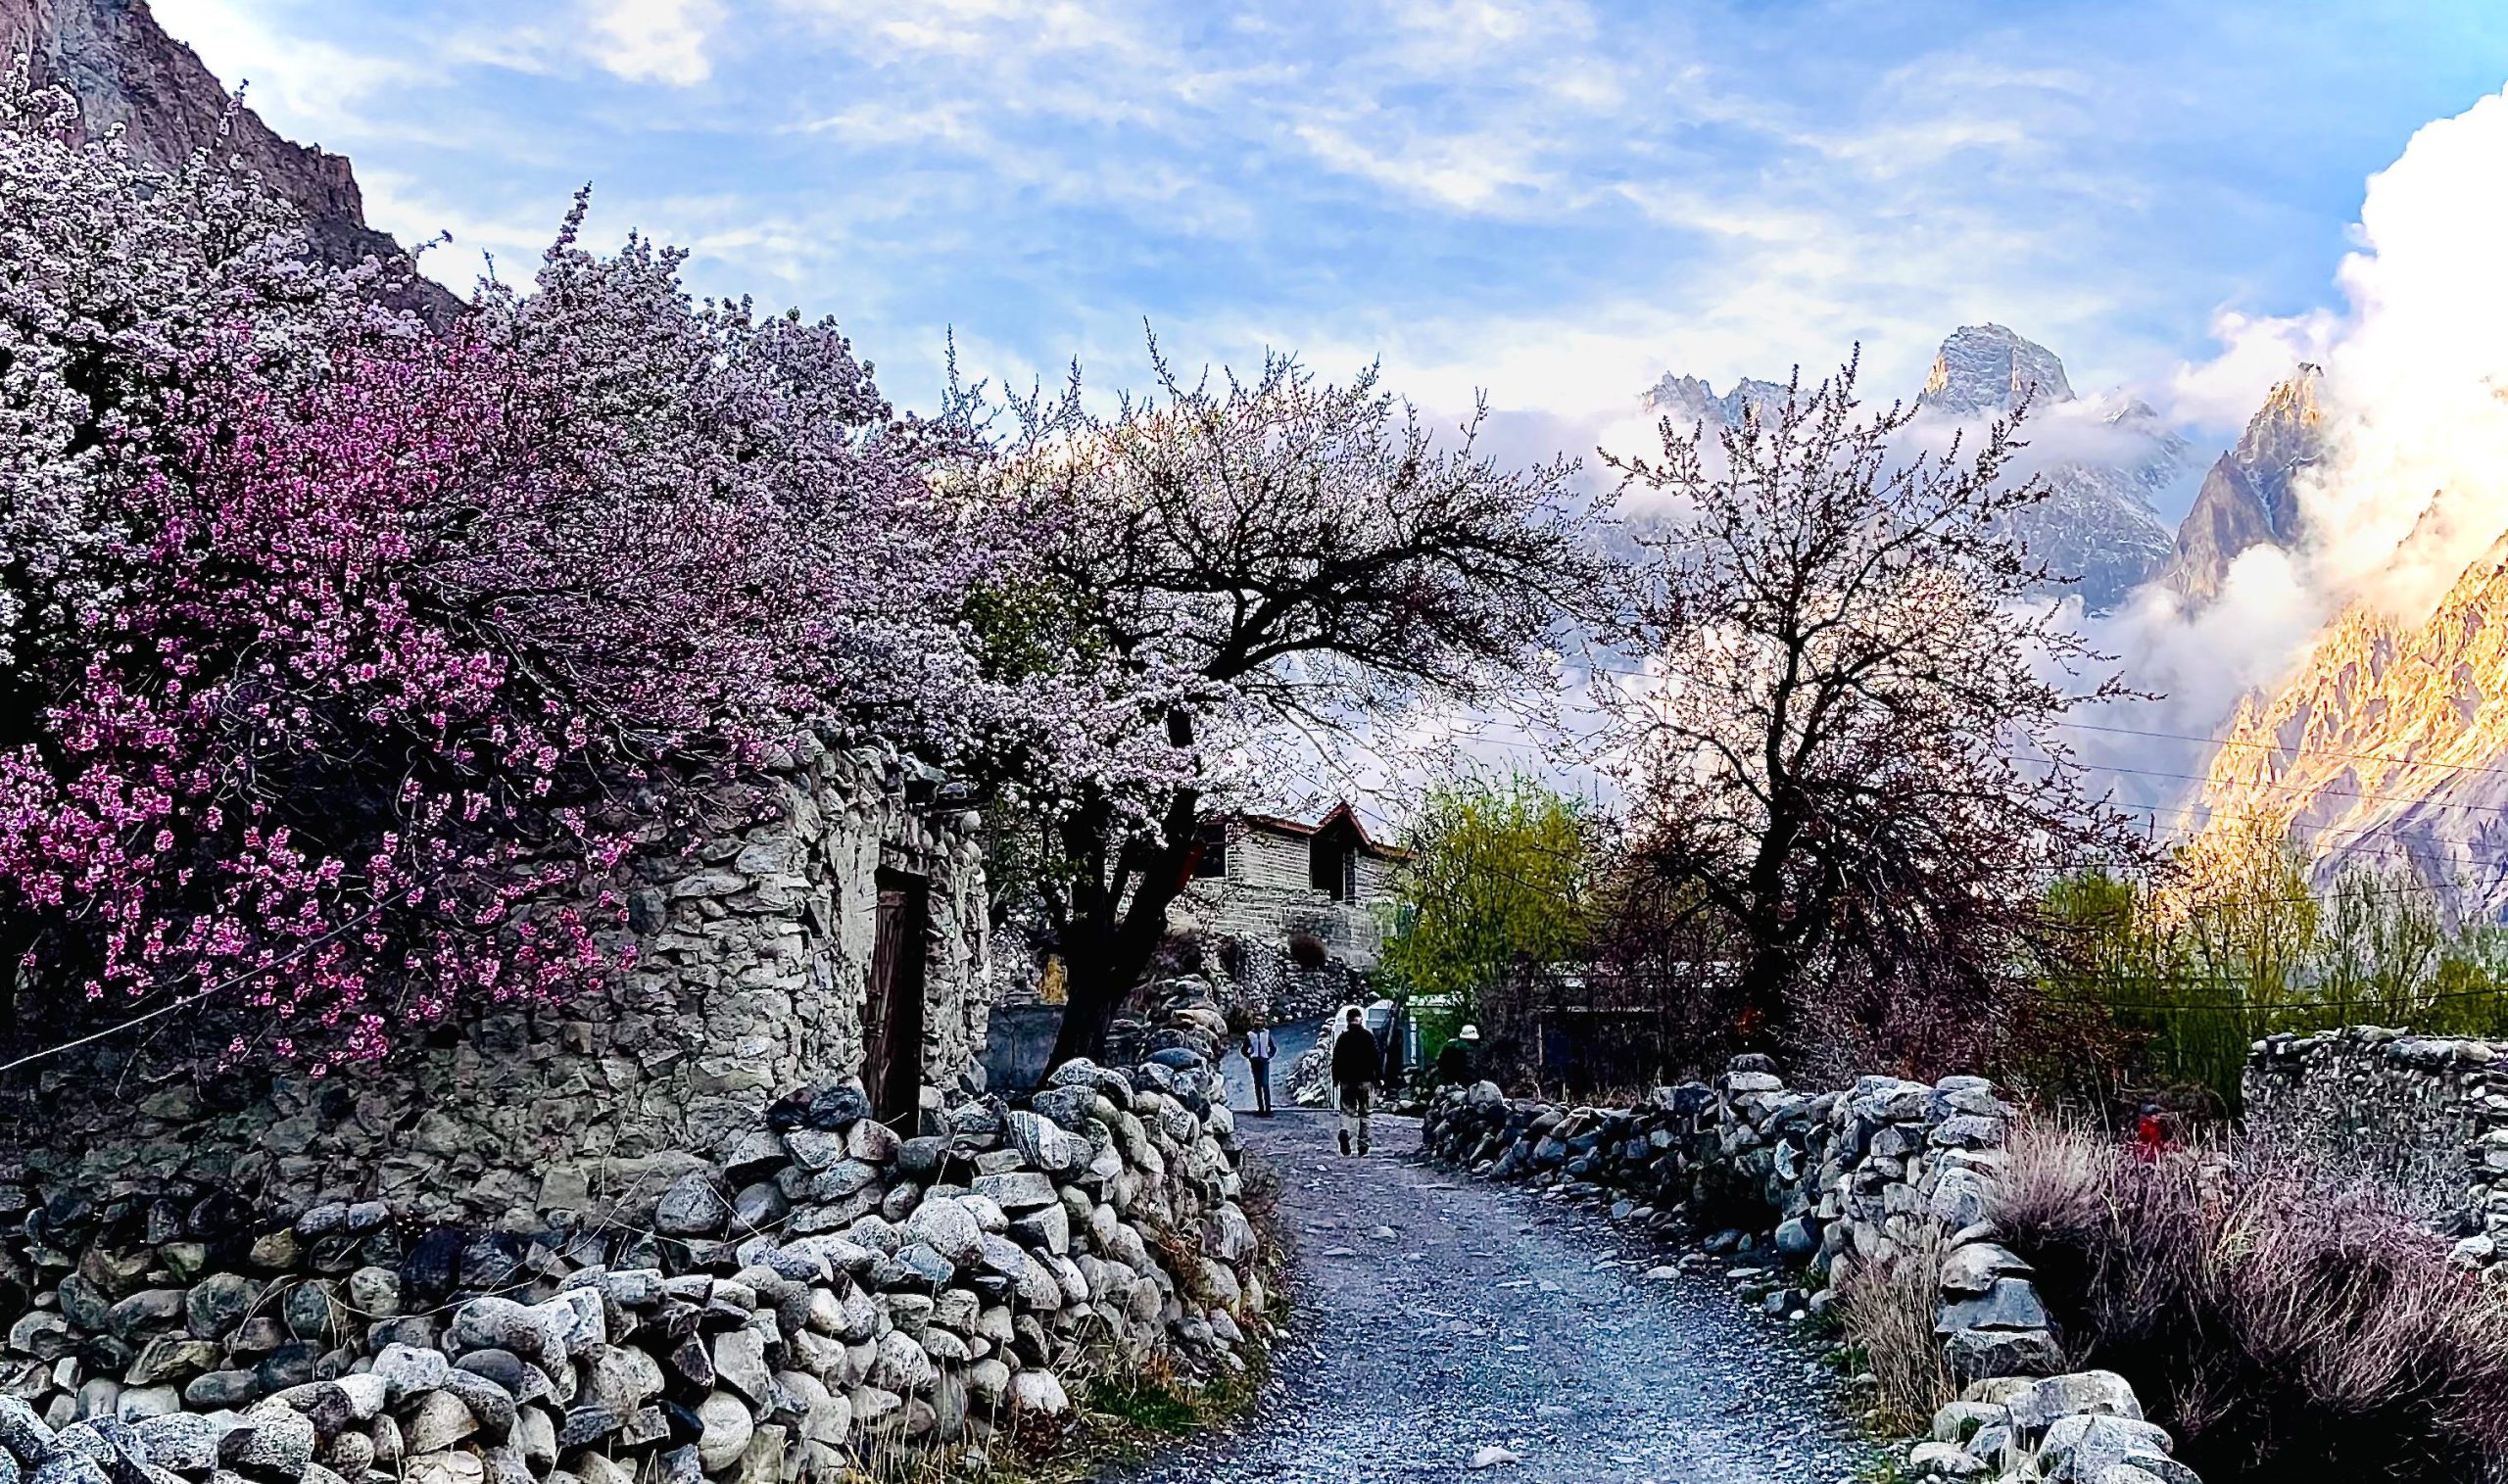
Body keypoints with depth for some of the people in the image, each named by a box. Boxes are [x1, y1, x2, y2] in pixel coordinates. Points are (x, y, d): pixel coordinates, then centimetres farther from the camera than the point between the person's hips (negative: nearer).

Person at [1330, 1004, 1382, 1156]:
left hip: (1347, 1081, 1)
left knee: (1347, 1110, 5)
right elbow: (1377, 1058, -3)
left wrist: (1335, 1079, 12)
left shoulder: (1342, 1038, 1)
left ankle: (1345, 1131, -23)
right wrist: (1379, 1077, 4)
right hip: (1366, 1080, -1)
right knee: (1364, 1113, 8)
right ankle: (1363, 1143, 6)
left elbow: (1336, 1060, 3)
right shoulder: (1368, 1036, -2)